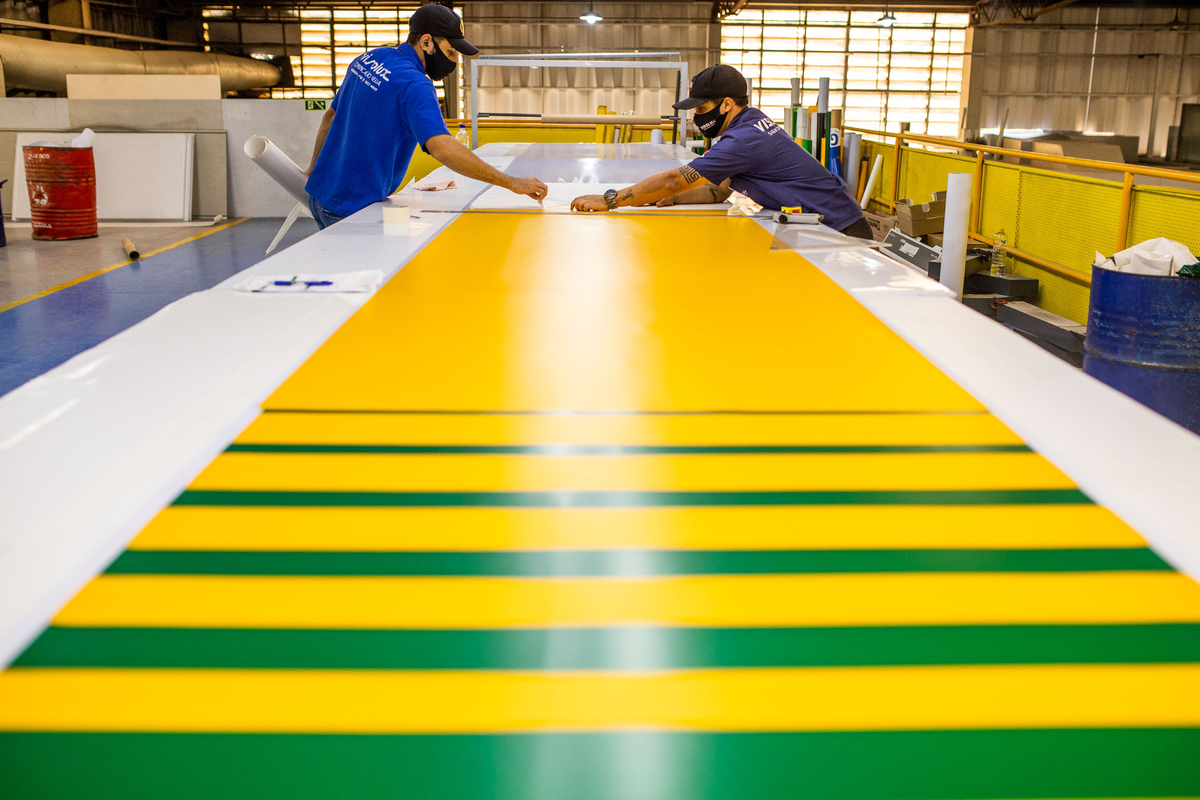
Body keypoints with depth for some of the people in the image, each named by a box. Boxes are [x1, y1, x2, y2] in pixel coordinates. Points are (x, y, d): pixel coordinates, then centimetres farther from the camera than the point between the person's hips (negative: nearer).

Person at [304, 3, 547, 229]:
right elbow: (442, 147, -35)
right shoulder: (415, 85, -20)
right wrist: (512, 183, -35)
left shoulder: (369, 58, 8)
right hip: (350, 209, -9)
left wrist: (315, 168, 32)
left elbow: (331, 116, 20)